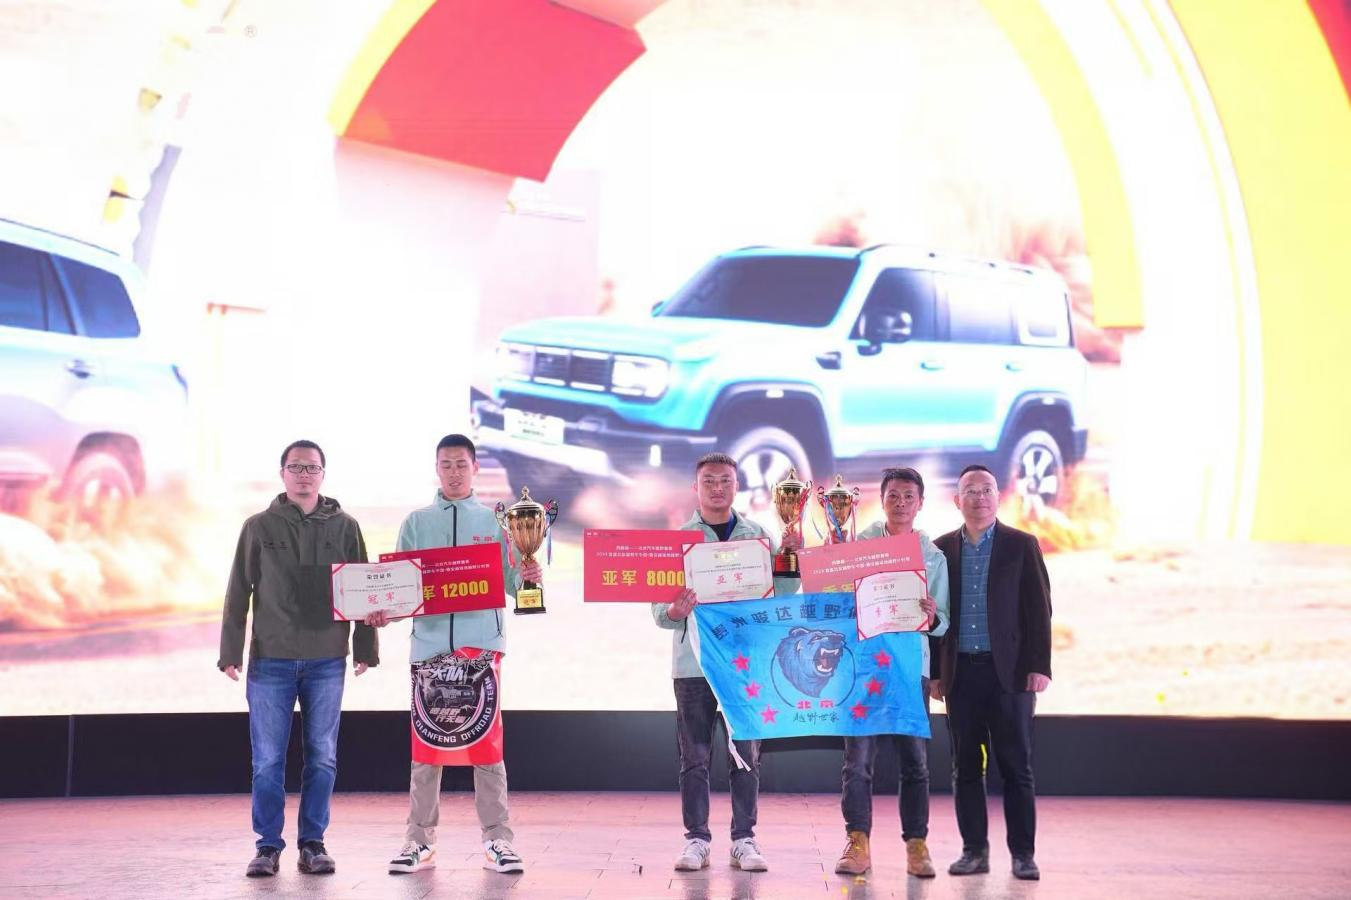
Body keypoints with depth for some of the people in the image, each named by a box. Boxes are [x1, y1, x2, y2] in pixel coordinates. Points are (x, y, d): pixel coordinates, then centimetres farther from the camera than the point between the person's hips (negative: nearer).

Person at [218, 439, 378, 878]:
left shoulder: (345, 527, 7)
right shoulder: (259, 527, 5)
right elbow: (238, 594, 4)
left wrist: (365, 649, 3)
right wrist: (230, 652, -1)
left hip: (326, 661, 1)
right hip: (270, 660, -1)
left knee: (322, 759, 4)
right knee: (268, 761, 1)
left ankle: (313, 843, 13)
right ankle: (268, 845, 10)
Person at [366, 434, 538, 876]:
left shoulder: (495, 520, 9)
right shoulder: (417, 522, 12)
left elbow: (509, 583, 4)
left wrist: (526, 577, -17)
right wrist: (384, 611, -9)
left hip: (482, 642, -1)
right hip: (429, 642, 1)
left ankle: (498, 840, 2)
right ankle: (420, 840, 10)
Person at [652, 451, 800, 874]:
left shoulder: (757, 536, 8)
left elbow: (779, 596, 6)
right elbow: (658, 608, 1)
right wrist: (674, 612, -21)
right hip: (693, 661, -1)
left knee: (746, 755, 2)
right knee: (695, 756, 3)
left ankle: (744, 840, 9)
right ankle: (696, 840, 9)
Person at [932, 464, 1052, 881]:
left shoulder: (1021, 545, 3)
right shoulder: (942, 548, 8)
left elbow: (1039, 609, 0)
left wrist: (1039, 666, -7)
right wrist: (933, 672, 5)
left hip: (1010, 671, -2)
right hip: (961, 672, 2)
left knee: (1016, 766, 0)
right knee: (966, 766, 5)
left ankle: (1023, 853, 5)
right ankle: (974, 850, 13)